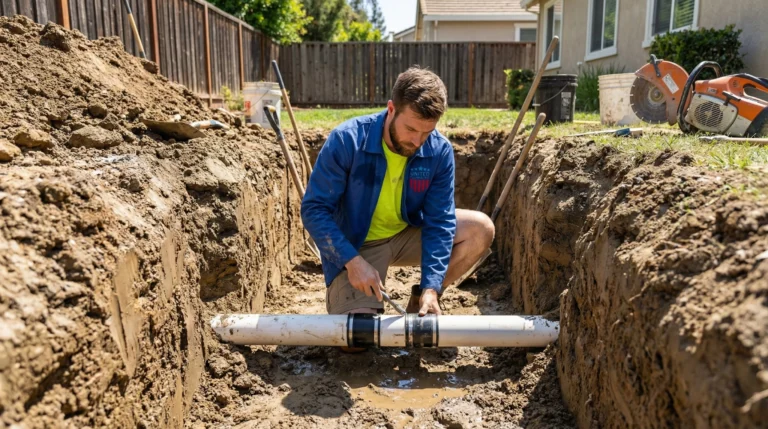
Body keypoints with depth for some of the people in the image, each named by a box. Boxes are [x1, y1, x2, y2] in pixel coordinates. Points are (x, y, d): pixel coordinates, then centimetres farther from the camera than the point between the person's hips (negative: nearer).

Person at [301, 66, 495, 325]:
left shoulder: (439, 151, -16)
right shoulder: (346, 140, -24)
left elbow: (439, 221, -14)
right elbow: (314, 209, -20)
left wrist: (431, 287, -25)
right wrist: (353, 261, -31)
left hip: (408, 235, 4)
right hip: (355, 245, -4)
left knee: (481, 229, -12)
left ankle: (420, 301, 4)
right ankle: (339, 294, 14)